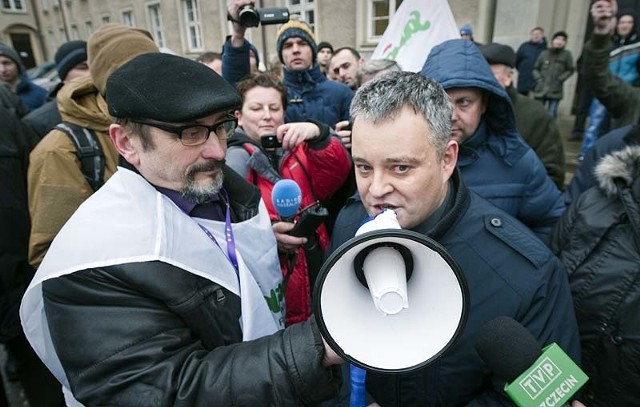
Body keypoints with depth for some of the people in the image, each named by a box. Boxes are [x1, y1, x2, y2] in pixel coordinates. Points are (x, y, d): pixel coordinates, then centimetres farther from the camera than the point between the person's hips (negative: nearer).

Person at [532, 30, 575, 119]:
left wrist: (560, 79, -6)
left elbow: (570, 70, 5)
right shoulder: (545, 53, 2)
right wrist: (538, 78, -5)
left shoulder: (566, 54, -1)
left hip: (555, 91, -1)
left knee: (551, 116, -3)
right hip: (540, 89, 2)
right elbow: (536, 68, 9)